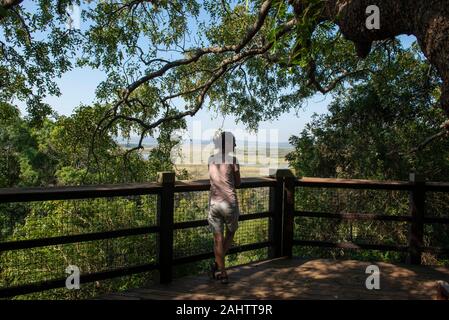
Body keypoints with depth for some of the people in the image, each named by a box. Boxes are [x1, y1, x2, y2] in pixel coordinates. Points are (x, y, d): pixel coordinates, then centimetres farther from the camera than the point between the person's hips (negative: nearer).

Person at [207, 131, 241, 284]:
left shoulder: (211, 160, 8)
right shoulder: (232, 159, -5)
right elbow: (237, 182, 3)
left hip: (214, 202, 3)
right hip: (229, 202, -3)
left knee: (218, 238, 7)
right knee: (230, 233, 18)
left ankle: (222, 272, 12)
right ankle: (217, 264, 11)